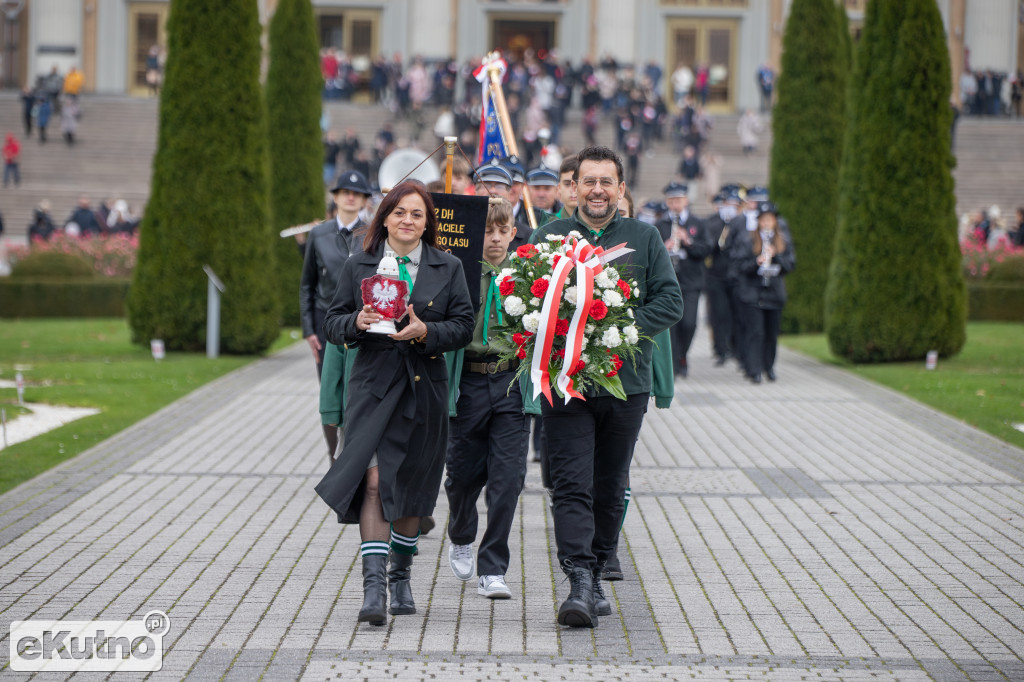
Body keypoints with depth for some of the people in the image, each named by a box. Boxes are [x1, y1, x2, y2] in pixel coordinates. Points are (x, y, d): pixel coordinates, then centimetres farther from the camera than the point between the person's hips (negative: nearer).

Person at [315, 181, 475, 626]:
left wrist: (425, 331, -16)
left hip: (425, 388, 1)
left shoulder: (448, 268, 5)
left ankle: (401, 577, 30)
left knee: (410, 488, 10)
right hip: (373, 385, -1)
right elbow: (333, 324, 7)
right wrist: (357, 322, -15)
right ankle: (373, 586, -19)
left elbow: (463, 327, 2)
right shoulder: (358, 267, 5)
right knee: (374, 481, -15)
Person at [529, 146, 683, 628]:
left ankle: (595, 576, 24)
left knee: (610, 489, 11)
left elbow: (670, 302, 1)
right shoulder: (549, 237, 6)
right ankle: (580, 586, -20)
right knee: (572, 486, -12)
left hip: (626, 384, 2)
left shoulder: (644, 239, 7)